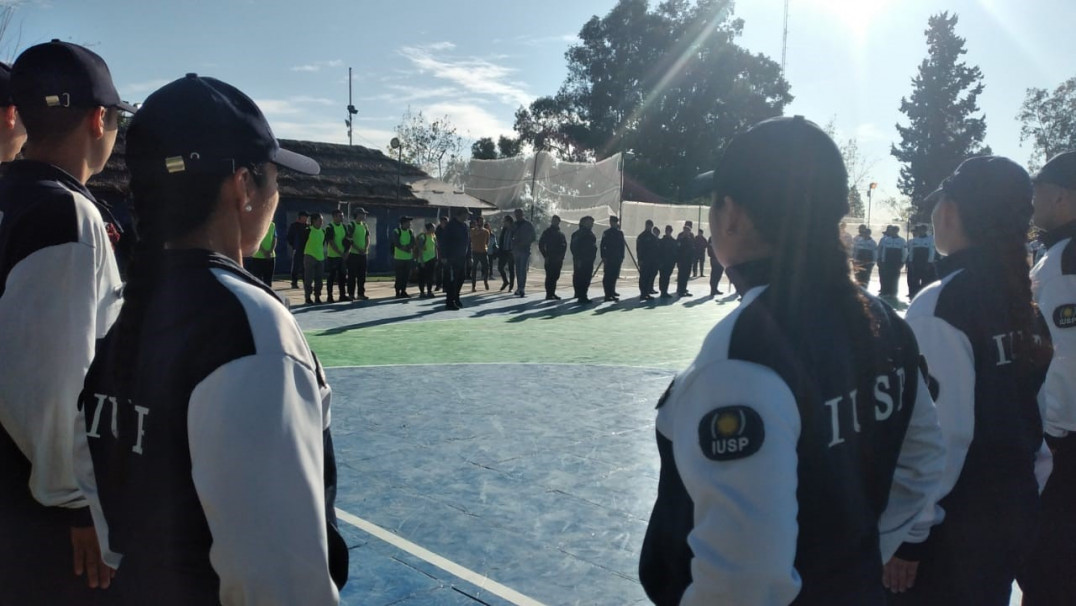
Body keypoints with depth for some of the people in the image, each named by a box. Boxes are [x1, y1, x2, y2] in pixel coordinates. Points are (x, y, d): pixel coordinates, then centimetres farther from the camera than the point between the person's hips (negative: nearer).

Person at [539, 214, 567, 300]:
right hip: (550, 259, -4)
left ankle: (552, 293, 14)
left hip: (558, 259, 4)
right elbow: (541, 245, -1)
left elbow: (564, 245, 15)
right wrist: (546, 256, -7)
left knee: (555, 276, 6)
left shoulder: (561, 234, 13)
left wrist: (561, 256, 4)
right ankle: (549, 294, -7)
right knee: (549, 276, -7)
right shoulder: (547, 232, 1)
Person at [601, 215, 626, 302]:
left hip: (617, 258, 5)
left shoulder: (620, 233, 11)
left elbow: (622, 246, 14)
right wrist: (604, 257, -11)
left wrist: (622, 257, 8)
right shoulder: (606, 233, -1)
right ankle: (608, 295, -11)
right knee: (608, 277, -7)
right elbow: (603, 246, -4)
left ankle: (612, 292, 23)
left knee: (614, 276, 10)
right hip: (609, 258, -5)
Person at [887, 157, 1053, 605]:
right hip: (1015, 509, 8)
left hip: (956, 521, -7)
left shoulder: (941, 303, -19)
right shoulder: (1025, 303, 5)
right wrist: (1027, 484, 19)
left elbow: (940, 431, -21)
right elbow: (1038, 410, 9)